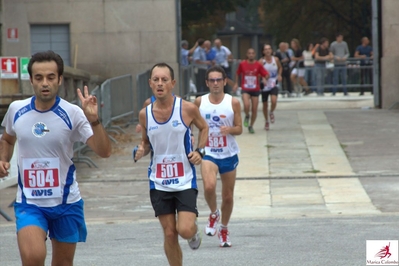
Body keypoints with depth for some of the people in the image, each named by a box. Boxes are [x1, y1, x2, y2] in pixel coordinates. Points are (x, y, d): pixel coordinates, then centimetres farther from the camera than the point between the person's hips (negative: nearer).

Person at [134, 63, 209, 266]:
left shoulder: (188, 109, -9)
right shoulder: (145, 113, -1)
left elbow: (203, 128, 10)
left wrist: (200, 151, -5)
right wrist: (141, 151, -9)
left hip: (185, 180, -2)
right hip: (159, 182, 2)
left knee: (185, 230, -13)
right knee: (169, 234, 4)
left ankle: (194, 232, 24)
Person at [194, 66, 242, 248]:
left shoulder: (233, 103, -4)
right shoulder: (200, 102, -2)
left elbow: (239, 129, -1)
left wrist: (229, 129, -20)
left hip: (229, 154, 1)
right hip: (208, 153, -1)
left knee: (228, 196, 8)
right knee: (209, 186, -26)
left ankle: (224, 229, 31)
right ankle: (214, 213, 5)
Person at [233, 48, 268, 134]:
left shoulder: (258, 65, -4)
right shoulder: (242, 64, -3)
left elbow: (266, 74, -1)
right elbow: (238, 73, 13)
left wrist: (265, 78, -22)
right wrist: (236, 83, 10)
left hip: (255, 89, 1)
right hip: (245, 89, -1)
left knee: (254, 109, 3)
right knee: (246, 105, -25)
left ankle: (251, 126, 24)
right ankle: (247, 116, 10)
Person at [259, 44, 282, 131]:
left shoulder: (276, 59, -1)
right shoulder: (261, 61, -8)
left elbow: (280, 68, 19)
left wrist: (279, 75, 3)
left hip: (274, 85, 0)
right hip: (265, 85, 0)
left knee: (274, 101, -23)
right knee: (265, 104, 8)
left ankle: (271, 112, 10)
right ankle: (266, 121, 30)